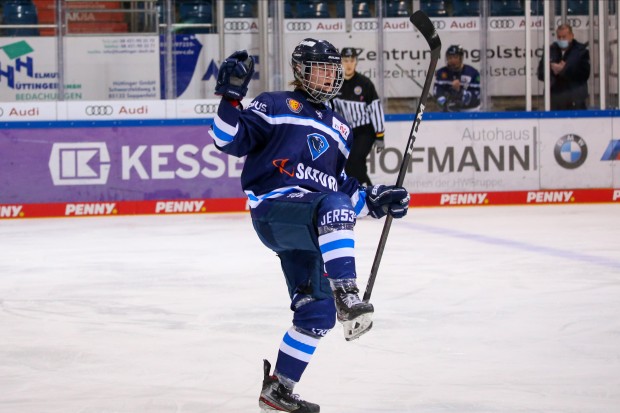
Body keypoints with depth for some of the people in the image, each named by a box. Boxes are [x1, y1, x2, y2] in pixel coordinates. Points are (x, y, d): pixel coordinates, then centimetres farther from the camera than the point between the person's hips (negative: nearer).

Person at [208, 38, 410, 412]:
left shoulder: (339, 130, 28)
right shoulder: (276, 107, 9)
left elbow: (346, 191, 28)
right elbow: (230, 140, -2)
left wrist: (374, 201, 10)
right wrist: (231, 97, -15)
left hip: (309, 233, 7)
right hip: (274, 208, -7)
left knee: (318, 312, 1)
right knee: (333, 206, -38)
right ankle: (346, 297, -50)